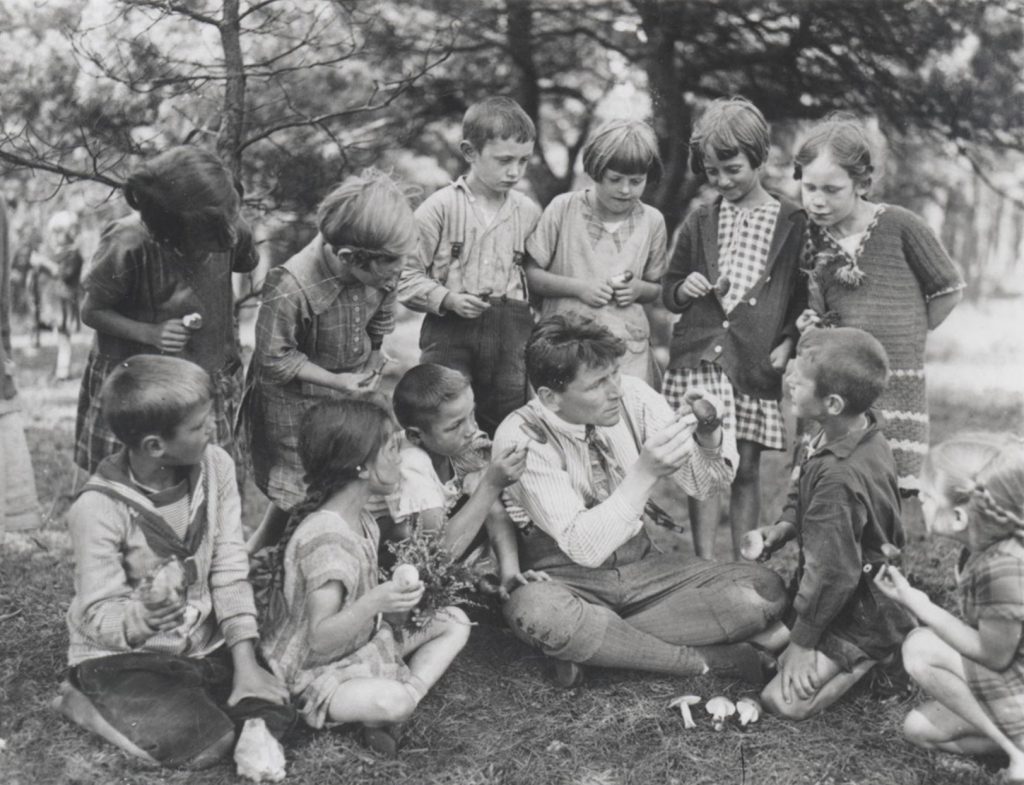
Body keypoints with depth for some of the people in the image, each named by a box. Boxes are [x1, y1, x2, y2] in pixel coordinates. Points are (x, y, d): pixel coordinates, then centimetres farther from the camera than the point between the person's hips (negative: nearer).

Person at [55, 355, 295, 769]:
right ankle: (85, 701, 3)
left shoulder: (215, 465, -10)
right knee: (205, 744, -22)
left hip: (204, 643, 5)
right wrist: (143, 616, -44)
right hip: (122, 655, -5)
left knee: (273, 716, -11)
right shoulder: (99, 509, -23)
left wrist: (246, 663, -12)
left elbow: (229, 570, -6)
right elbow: (100, 615, -20)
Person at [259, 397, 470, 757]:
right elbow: (320, 639, -28)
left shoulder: (362, 520, 2)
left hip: (364, 643, 10)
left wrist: (396, 596, -8)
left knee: (455, 622, 4)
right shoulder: (324, 538, -27)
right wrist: (374, 602, -40)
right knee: (391, 701, -37)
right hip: (313, 670, -10)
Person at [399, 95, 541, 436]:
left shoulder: (528, 212, 8)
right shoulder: (441, 207, -3)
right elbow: (407, 274, -3)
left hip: (511, 333, 4)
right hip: (450, 331, -3)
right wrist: (449, 299, -16)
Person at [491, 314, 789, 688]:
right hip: (569, 580, -4)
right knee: (533, 611, -39)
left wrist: (709, 439, -22)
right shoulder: (521, 436, -19)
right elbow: (584, 547, -25)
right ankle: (710, 660, -22)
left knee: (766, 590, -15)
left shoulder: (632, 395, -7)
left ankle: (592, 645, -17)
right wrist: (644, 473, -36)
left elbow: (701, 484, 0)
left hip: (642, 566, 4)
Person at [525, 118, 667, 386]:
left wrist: (639, 289, -6)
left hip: (628, 346, 2)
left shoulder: (652, 221, 6)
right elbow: (529, 274, -1)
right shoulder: (563, 209, -2)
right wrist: (577, 287, -12)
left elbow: (656, 288, 15)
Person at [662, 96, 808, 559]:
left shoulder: (791, 223, 3)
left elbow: (804, 295, 7)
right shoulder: (699, 223, 10)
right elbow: (669, 291, 17)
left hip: (757, 361, -1)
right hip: (699, 356, 1)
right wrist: (684, 289, -4)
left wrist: (789, 341, -6)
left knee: (746, 468, 5)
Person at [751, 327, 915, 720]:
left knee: (783, 700, -12)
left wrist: (802, 639, -15)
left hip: (860, 614, -9)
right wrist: (786, 525, -5)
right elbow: (803, 490, 13)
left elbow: (832, 573, -27)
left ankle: (869, 655, 2)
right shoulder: (860, 431, -6)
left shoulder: (839, 477, -35)